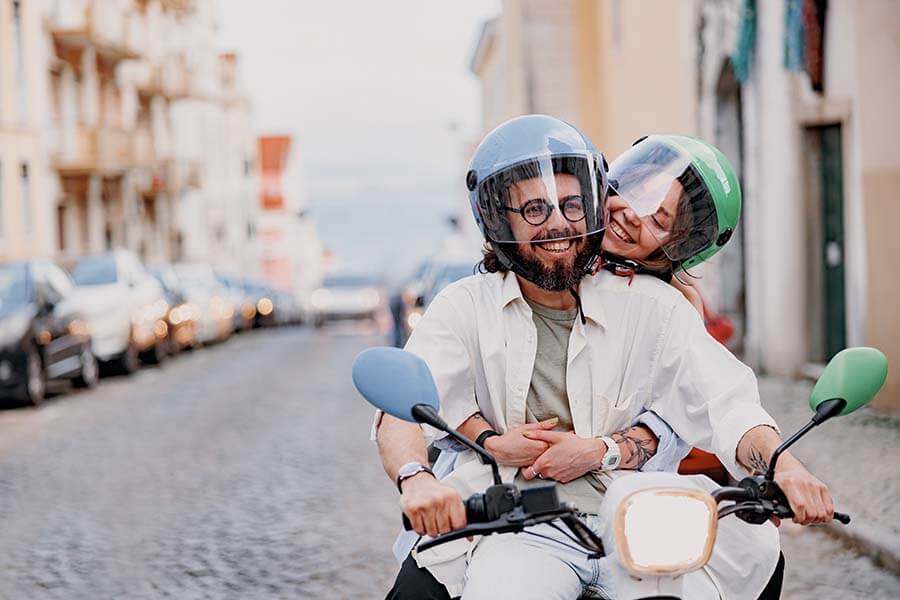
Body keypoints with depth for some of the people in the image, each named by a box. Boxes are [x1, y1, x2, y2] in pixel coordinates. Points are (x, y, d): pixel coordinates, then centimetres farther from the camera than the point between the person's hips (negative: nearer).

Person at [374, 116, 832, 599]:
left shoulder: (652, 306, 11)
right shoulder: (466, 307, 9)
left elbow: (728, 406, 1)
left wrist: (784, 465, -21)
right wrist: (415, 479, -27)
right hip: (521, 533, -3)